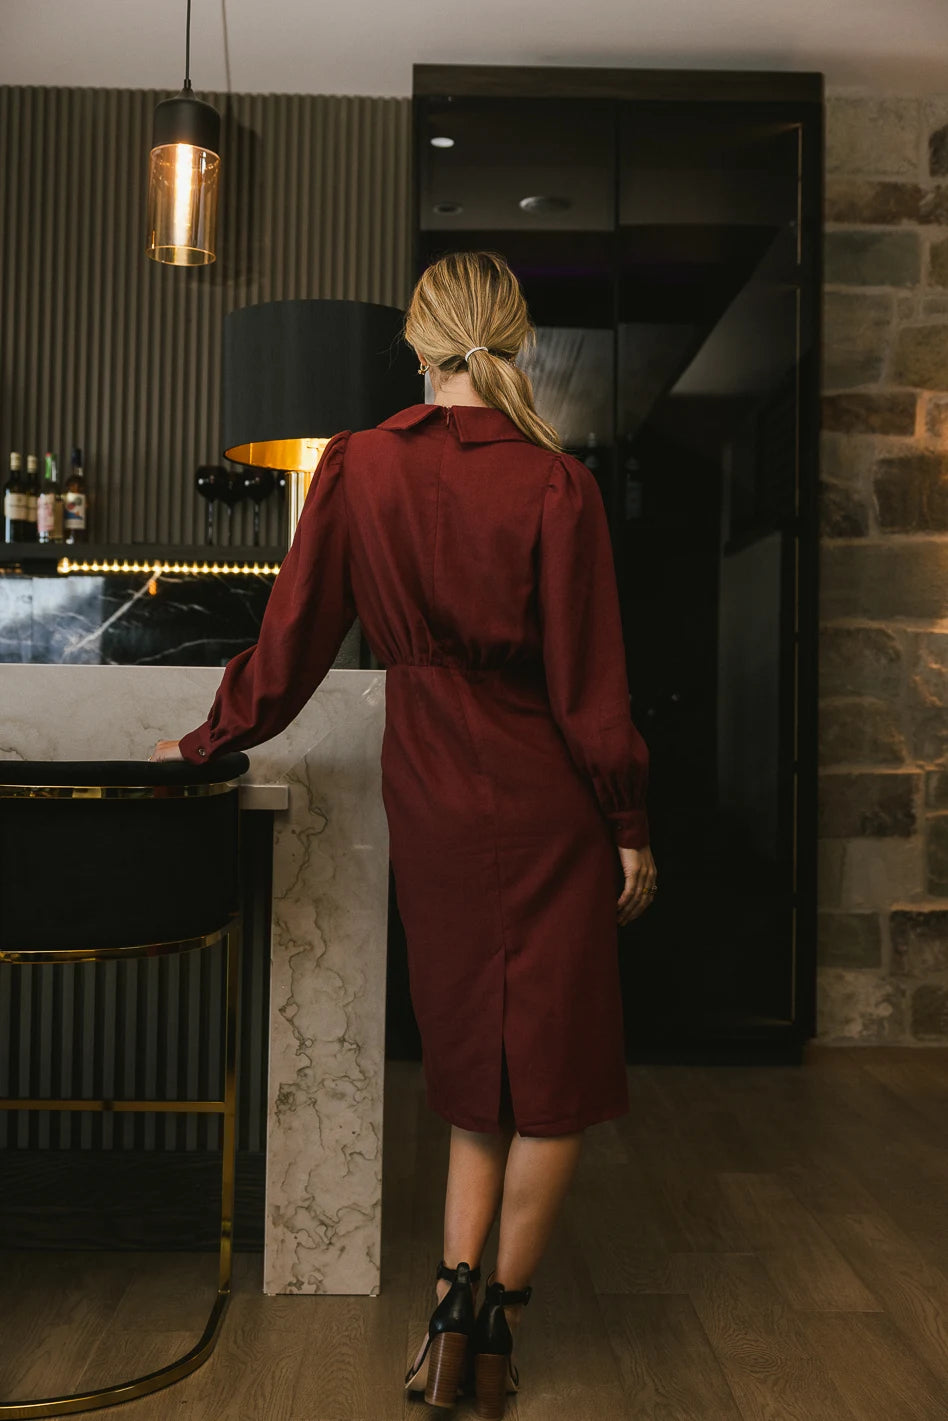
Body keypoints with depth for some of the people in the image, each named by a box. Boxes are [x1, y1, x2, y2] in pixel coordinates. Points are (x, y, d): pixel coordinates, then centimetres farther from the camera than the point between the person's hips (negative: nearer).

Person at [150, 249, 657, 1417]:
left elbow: (291, 638, -1)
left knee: (474, 1062, 20)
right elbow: (590, 688, -12)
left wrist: (212, 740, 14)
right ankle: (497, 1322, 20)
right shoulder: (554, 486, -14)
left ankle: (454, 1300, 14)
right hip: (545, 810, -3)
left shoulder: (356, 467, -5)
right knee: (554, 1069, 11)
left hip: (431, 806, 4)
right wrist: (630, 828, -1)